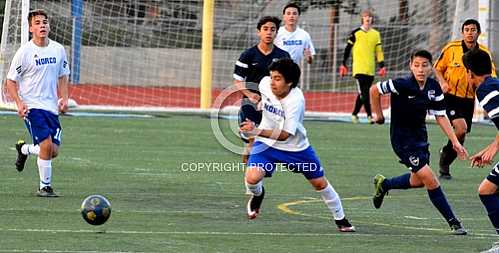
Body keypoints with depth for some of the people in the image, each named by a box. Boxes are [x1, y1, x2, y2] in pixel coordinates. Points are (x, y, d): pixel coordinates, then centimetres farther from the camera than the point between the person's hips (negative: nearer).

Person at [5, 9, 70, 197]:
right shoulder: (24, 52, -9)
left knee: (53, 152, 4)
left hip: (52, 107, 5)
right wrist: (19, 103, -17)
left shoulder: (58, 50, 5)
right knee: (47, 146, -18)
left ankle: (24, 149, 34)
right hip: (31, 107, -5)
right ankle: (45, 187, -3)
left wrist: (64, 99, 4)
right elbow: (11, 81, -3)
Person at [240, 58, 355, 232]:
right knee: (252, 178, -23)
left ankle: (340, 219, 32)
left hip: (296, 147, -2)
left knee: (320, 183, 9)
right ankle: (257, 194, 15)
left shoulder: (296, 100, -32)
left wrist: (257, 131, -49)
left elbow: (285, 134, -39)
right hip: (267, 144, 2)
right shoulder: (265, 84, -19)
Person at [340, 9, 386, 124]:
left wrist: (382, 66, 5)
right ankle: (369, 115, -16)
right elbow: (348, 49, 5)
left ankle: (355, 114, 20)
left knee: (363, 94, 7)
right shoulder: (356, 33, 1)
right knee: (363, 93, -15)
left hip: (370, 70, 4)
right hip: (359, 68, -4)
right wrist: (343, 65, 3)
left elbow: (379, 51, 12)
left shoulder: (376, 34, 11)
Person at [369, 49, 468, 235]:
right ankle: (453, 222, -6)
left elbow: (440, 116, 3)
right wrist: (378, 115, -2)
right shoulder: (402, 85, -24)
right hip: (402, 140, -7)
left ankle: (383, 184, 49)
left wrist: (455, 142, -2)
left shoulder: (434, 88, -6)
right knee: (430, 180, -14)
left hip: (420, 136, 7)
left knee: (418, 181, 23)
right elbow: (374, 90, -12)